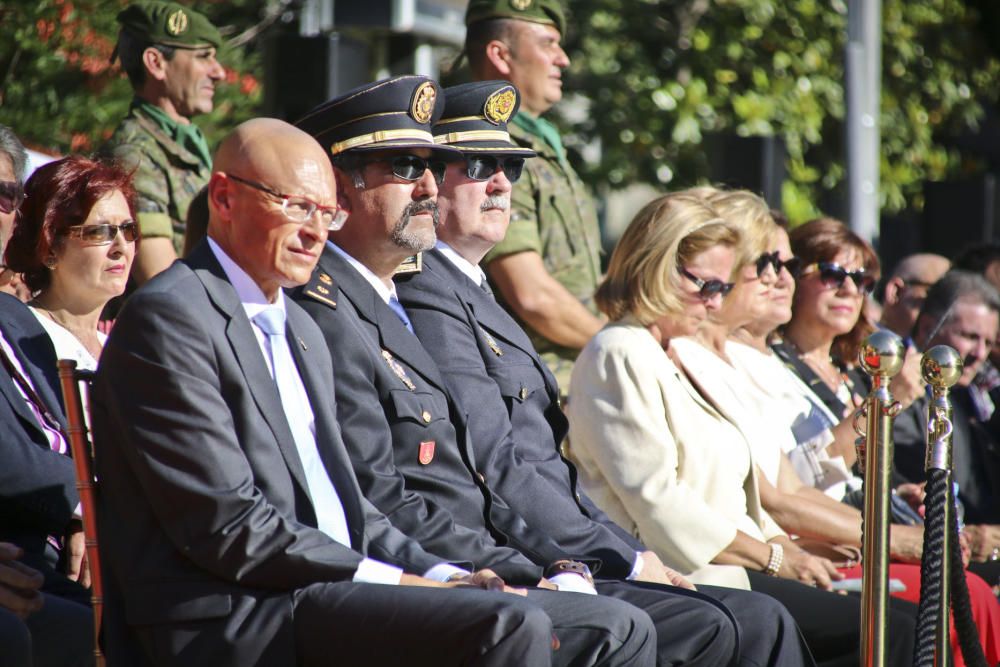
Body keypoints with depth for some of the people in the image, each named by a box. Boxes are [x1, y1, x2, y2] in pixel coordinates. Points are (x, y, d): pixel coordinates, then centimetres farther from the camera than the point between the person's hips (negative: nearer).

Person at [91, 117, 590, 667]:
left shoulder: (300, 329, 24)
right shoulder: (168, 318, -8)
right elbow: (229, 528, -15)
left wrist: (444, 577, 3)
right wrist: (398, 583, -13)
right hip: (234, 621, -9)